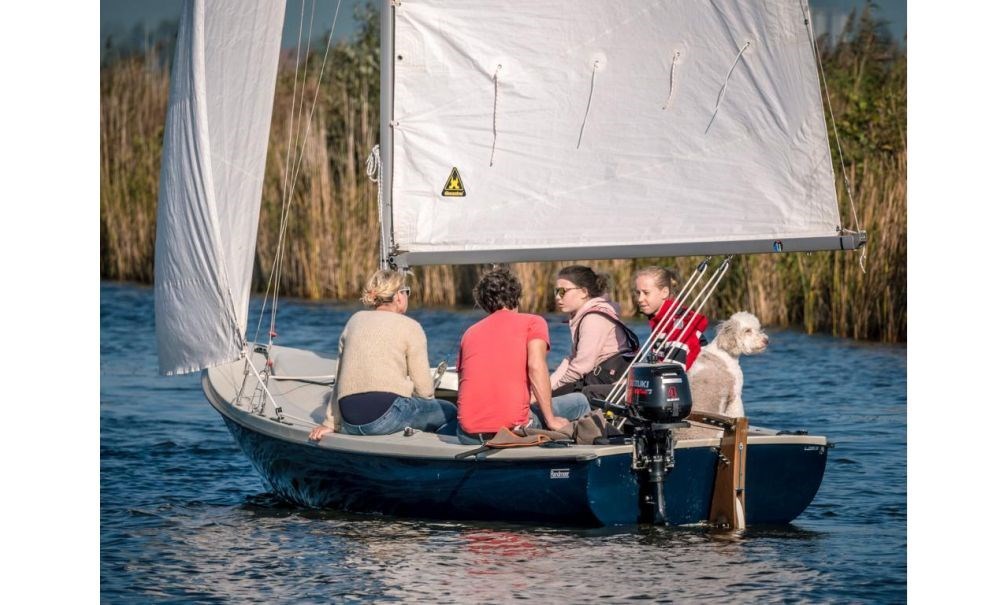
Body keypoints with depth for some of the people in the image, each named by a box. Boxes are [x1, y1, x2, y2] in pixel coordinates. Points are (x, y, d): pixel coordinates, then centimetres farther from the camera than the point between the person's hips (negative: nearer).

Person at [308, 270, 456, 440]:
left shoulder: (355, 321, 18)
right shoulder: (410, 327, 2)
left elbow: (341, 378, 19)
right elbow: (424, 389, 0)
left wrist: (331, 423, 22)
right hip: (385, 412, -7)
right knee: (449, 412, 12)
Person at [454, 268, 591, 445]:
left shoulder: (470, 333, 20)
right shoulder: (533, 322, 8)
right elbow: (536, 366, -9)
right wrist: (551, 421, -5)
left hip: (469, 436, 4)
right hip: (514, 429, -3)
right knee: (579, 402, 19)